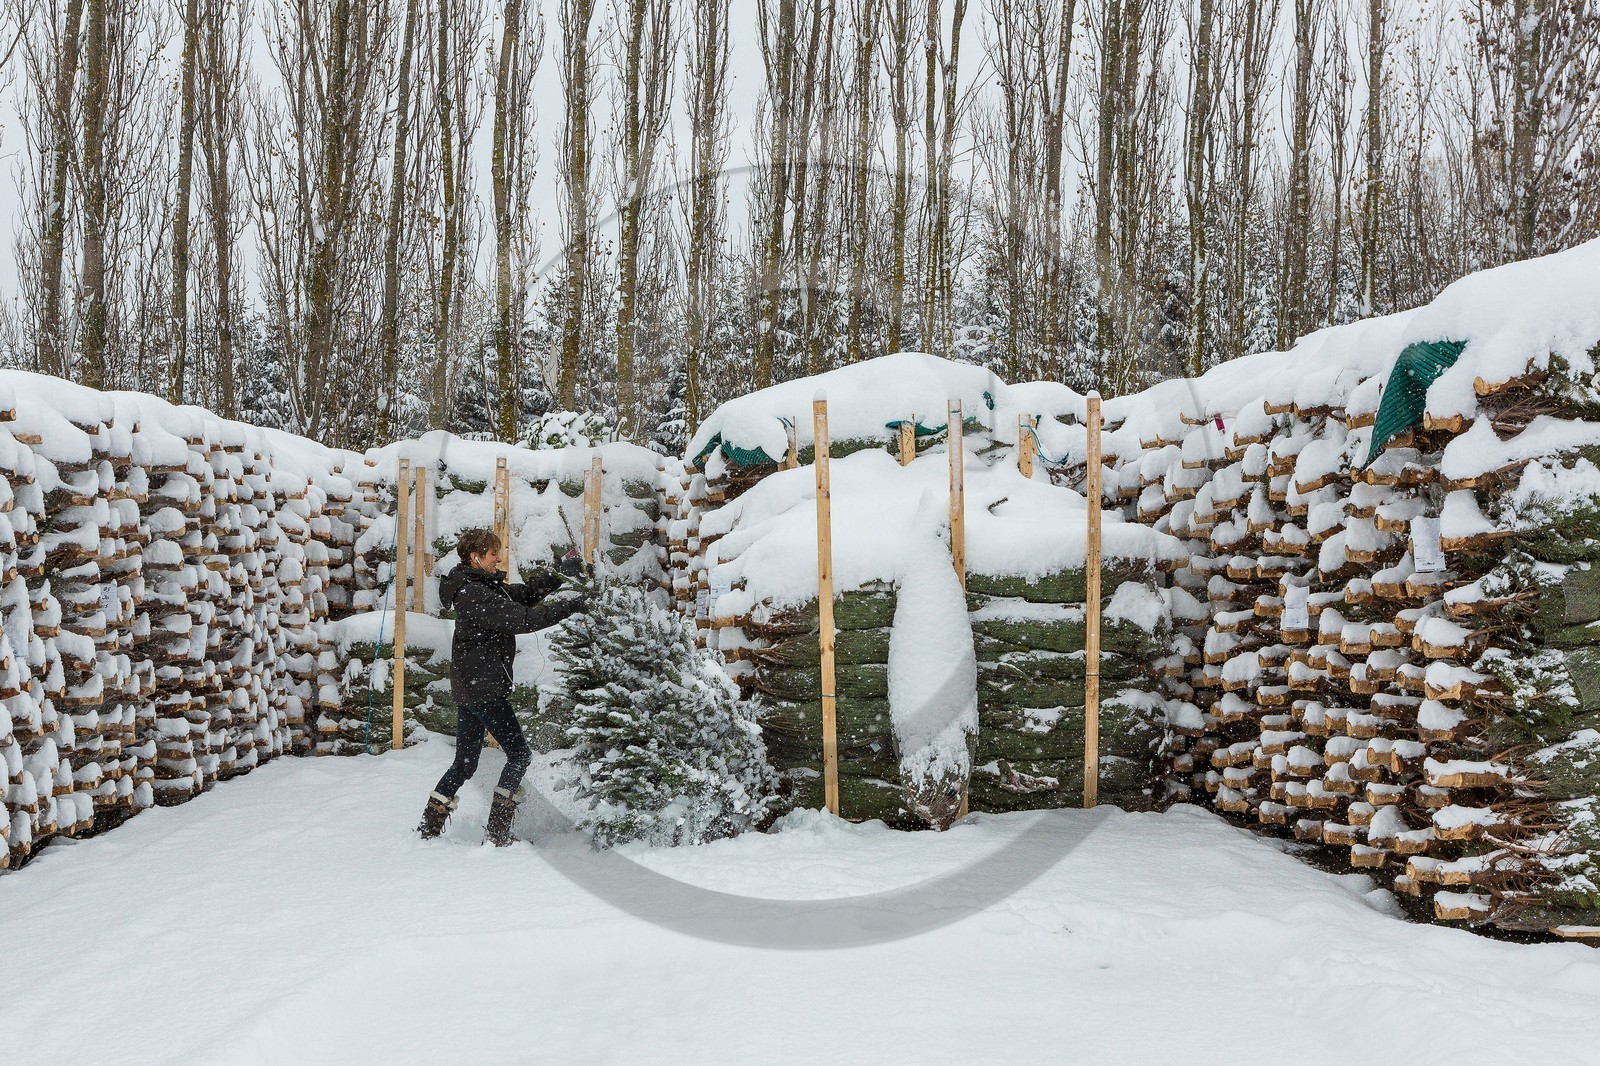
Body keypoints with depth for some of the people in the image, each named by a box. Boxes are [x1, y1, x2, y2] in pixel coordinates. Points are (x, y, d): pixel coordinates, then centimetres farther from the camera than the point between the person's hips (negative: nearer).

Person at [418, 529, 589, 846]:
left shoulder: (485, 585, 12)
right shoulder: (472, 594, -18)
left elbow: (525, 594, 18)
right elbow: (521, 619, -25)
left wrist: (559, 573, 7)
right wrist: (572, 606, -23)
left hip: (468, 688, 10)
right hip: (484, 688, -10)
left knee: (464, 763, 15)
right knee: (519, 753, -3)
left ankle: (428, 828, 17)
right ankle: (497, 833, -4)